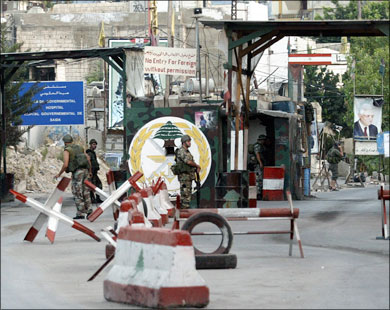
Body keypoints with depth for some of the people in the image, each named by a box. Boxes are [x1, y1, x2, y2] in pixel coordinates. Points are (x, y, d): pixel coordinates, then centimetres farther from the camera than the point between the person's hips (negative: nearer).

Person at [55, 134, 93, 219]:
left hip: (77, 172, -6)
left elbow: (65, 165, -12)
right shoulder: (79, 148, 19)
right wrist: (90, 171, 35)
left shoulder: (67, 150, -2)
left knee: (77, 194, -1)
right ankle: (89, 210, 6)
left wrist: (59, 174, 2)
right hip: (85, 170, 6)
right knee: (85, 192, 14)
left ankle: (80, 214, -1)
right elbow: (88, 159, 22)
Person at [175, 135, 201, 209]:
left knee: (188, 194, 10)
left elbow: (192, 163, 22)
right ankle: (184, 208, -10)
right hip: (184, 176, -10)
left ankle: (186, 208, 13)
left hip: (189, 176, 10)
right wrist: (197, 165, -6)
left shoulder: (187, 152, 18)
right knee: (185, 194, -10)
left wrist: (197, 168, 1)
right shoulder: (181, 151, -13)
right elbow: (189, 162, -23)